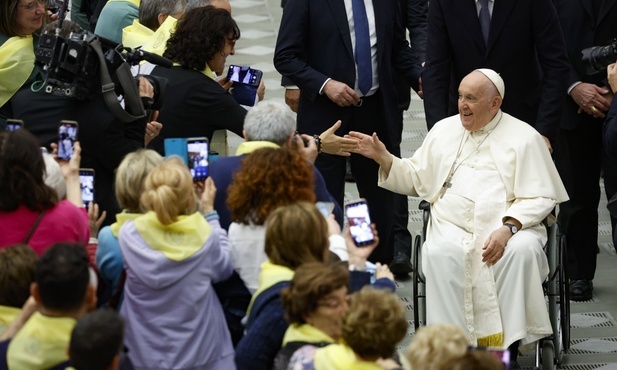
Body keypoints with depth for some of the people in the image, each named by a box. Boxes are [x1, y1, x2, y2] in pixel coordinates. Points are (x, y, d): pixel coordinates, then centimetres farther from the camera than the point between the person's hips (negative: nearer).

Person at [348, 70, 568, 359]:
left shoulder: (524, 137, 6)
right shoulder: (444, 130, 19)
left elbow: (540, 197, -2)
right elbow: (415, 178, 24)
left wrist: (508, 229, -18)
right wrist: (383, 158, 6)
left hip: (511, 225, -2)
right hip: (453, 225, 2)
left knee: (522, 251, -35)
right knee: (441, 253, -33)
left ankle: (509, 344, -27)